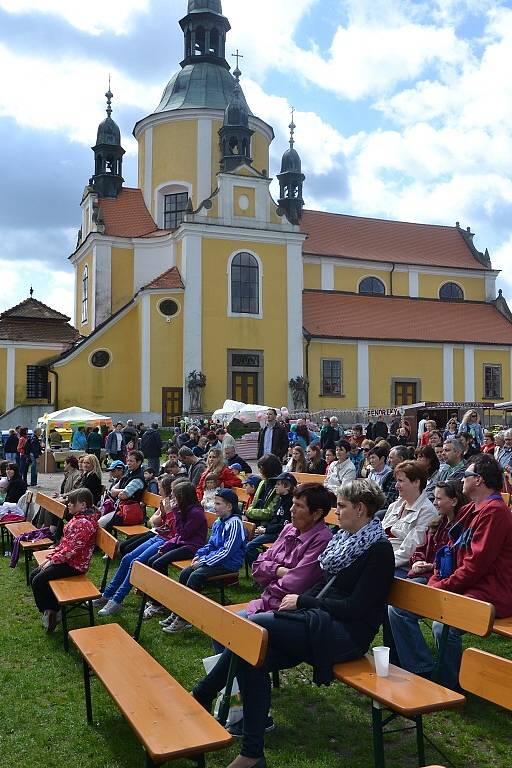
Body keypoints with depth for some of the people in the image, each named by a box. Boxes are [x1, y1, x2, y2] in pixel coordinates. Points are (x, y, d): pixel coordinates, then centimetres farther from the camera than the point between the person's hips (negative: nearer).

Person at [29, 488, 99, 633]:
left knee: (38, 581, -15)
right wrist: (52, 555, 5)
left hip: (75, 564, -11)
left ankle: (49, 611, 4)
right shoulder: (78, 518, 9)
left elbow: (71, 550, -24)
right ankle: (52, 609, 13)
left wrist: (53, 560, -15)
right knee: (33, 576, 8)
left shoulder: (84, 523, -23)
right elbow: (65, 541, 16)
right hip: (67, 558, 11)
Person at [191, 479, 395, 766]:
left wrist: (302, 601, -12)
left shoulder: (379, 549, -12)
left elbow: (356, 608, -17)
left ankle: (201, 697, -7)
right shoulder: (346, 538, 14)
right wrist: (298, 600, 1)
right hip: (321, 621, 8)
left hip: (348, 634, -8)